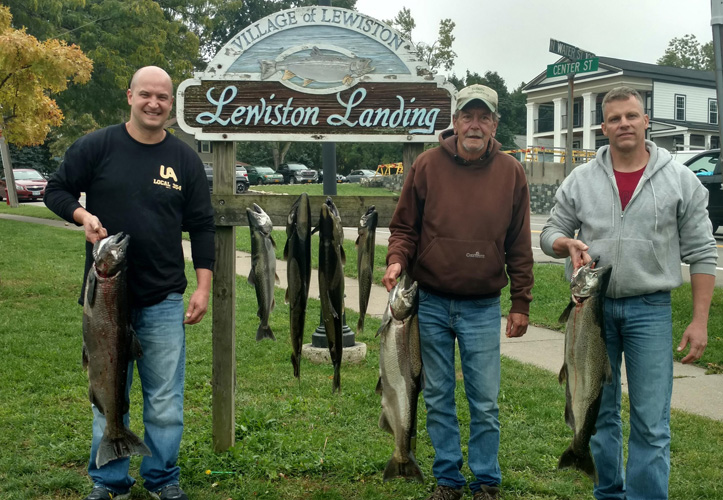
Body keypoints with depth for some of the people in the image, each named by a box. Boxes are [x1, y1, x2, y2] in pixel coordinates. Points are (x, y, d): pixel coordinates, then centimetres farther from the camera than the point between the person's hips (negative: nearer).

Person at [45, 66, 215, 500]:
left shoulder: (185, 158, 5)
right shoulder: (97, 146, 0)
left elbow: (202, 225, 7)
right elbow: (57, 190, 8)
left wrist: (204, 287, 1)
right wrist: (82, 215, -14)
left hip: (164, 300, 1)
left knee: (166, 400, 5)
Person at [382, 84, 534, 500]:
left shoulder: (510, 173, 0)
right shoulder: (428, 165, -1)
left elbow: (519, 247, 4)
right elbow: (404, 227, 6)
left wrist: (521, 304, 3)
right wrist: (397, 260, -13)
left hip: (483, 308, -1)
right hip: (432, 304, 1)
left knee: (485, 401, 4)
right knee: (439, 398, 11)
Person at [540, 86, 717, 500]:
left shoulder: (680, 180, -1)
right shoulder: (580, 180, 5)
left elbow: (701, 254, 0)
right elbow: (550, 234, 12)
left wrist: (700, 320, -6)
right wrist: (567, 243, -13)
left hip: (650, 309, -2)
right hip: (592, 306, 3)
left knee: (652, 422, -2)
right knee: (599, 413, 12)